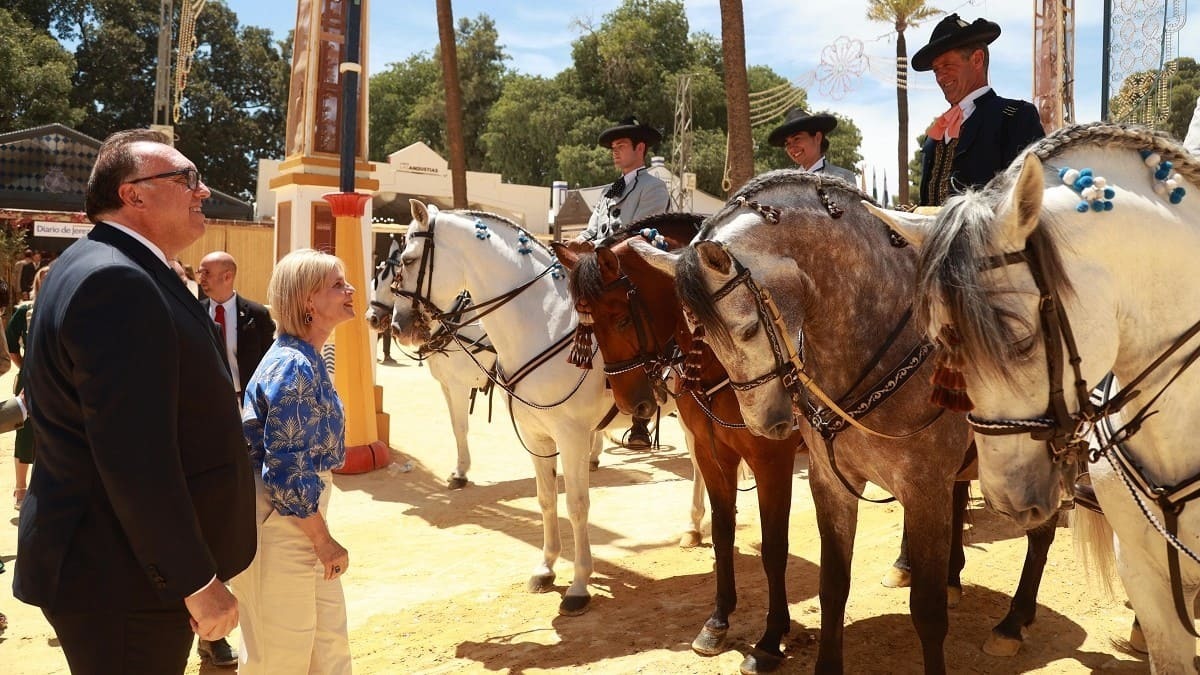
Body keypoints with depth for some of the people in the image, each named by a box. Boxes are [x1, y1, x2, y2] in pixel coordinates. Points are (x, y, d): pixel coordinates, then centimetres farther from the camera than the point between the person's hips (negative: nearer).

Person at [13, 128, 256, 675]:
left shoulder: (111, 271, 11)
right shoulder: (116, 281, -23)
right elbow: (135, 458, -28)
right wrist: (197, 581, -21)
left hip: (111, 565, 10)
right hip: (124, 585, -10)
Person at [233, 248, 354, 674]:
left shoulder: (306, 361, 7)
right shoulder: (292, 367, -22)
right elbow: (287, 471, -23)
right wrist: (323, 540, -13)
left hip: (300, 516, 9)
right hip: (277, 524, -9)